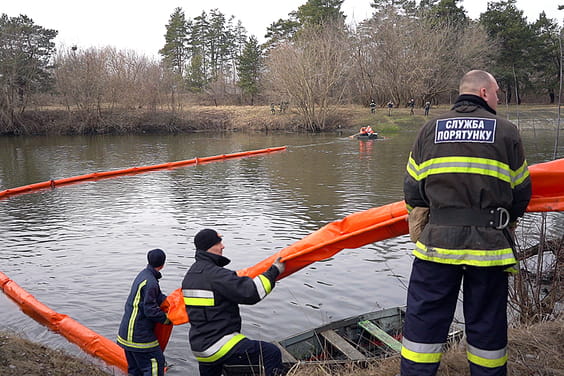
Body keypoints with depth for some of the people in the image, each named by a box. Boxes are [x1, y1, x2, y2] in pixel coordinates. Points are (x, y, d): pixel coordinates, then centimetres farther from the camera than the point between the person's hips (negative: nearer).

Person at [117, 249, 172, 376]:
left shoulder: (144, 274, 10)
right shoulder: (150, 282, -21)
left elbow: (158, 297, 16)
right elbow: (150, 310, -21)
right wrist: (166, 319, -9)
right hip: (139, 334, -10)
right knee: (156, 363, -6)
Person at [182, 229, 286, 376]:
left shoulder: (190, 274, 11)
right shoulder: (215, 274, -20)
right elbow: (250, 292, -23)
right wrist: (274, 271, -13)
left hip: (199, 345, 10)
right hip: (218, 346, -10)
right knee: (272, 353, -12)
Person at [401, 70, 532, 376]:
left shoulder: (429, 130, 5)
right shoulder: (507, 131, 1)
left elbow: (412, 190, 4)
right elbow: (521, 192, 6)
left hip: (437, 241, 1)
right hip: (489, 245, -1)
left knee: (424, 318, 10)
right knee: (487, 324, 14)